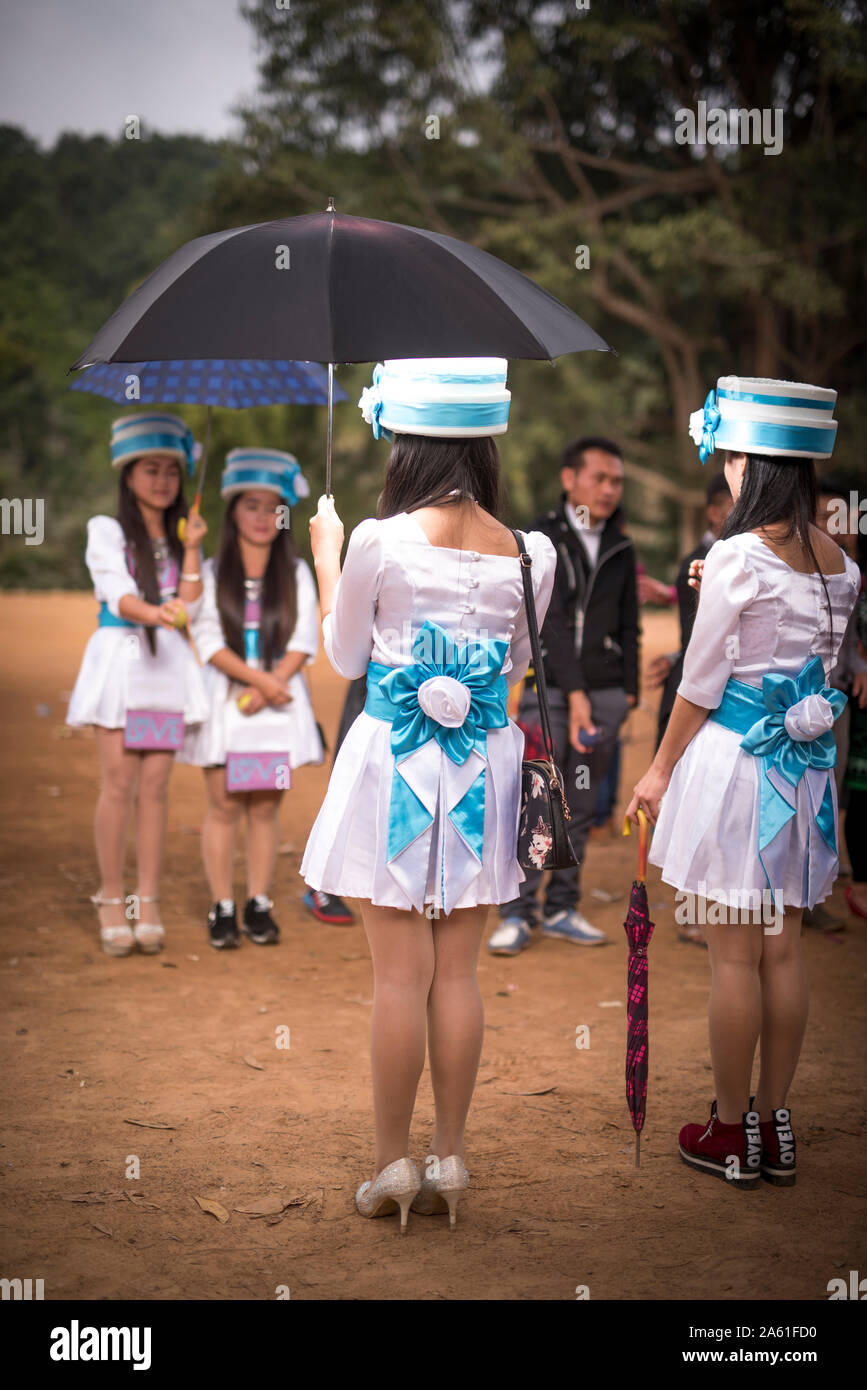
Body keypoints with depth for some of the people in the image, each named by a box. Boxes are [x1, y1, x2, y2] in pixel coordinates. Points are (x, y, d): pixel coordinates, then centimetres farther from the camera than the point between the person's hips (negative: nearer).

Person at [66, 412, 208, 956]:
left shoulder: (180, 537, 14)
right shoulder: (106, 531, 3)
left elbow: (188, 608, 3)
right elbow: (119, 595, -11)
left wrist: (191, 549, -2)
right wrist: (154, 613, -30)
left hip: (168, 666, 3)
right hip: (120, 660, -3)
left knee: (155, 786, 0)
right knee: (119, 784, -5)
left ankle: (148, 903, 5)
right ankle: (111, 900, 5)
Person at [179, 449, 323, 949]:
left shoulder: (297, 573, 8)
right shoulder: (212, 573, 3)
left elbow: (304, 642, 1)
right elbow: (209, 640, -4)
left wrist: (268, 686, -11)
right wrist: (256, 677, -15)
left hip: (280, 701, 1)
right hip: (225, 699, -1)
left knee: (266, 806, 3)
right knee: (225, 805, -1)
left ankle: (259, 905, 11)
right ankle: (222, 909, 5)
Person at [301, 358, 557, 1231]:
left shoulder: (380, 541, -13)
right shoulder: (527, 553, -2)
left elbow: (344, 659, 1)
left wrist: (326, 560, 14)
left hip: (396, 761, -3)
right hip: (482, 766, 4)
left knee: (401, 974, 3)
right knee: (458, 972, 10)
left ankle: (393, 1166, 11)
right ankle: (449, 1160, 17)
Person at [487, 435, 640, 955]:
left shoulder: (621, 548, 13)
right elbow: (552, 621, -11)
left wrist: (629, 690, 12)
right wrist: (574, 693, -19)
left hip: (604, 694, 4)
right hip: (549, 690, -4)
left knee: (581, 807, 8)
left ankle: (563, 909, 16)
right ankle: (518, 914, 1)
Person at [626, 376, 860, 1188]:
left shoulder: (738, 557, -16)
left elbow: (701, 685, -11)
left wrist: (661, 770, 1)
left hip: (735, 758, -7)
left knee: (734, 956, 3)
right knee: (782, 950, 13)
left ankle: (730, 1132, 13)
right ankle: (773, 1123, 22)